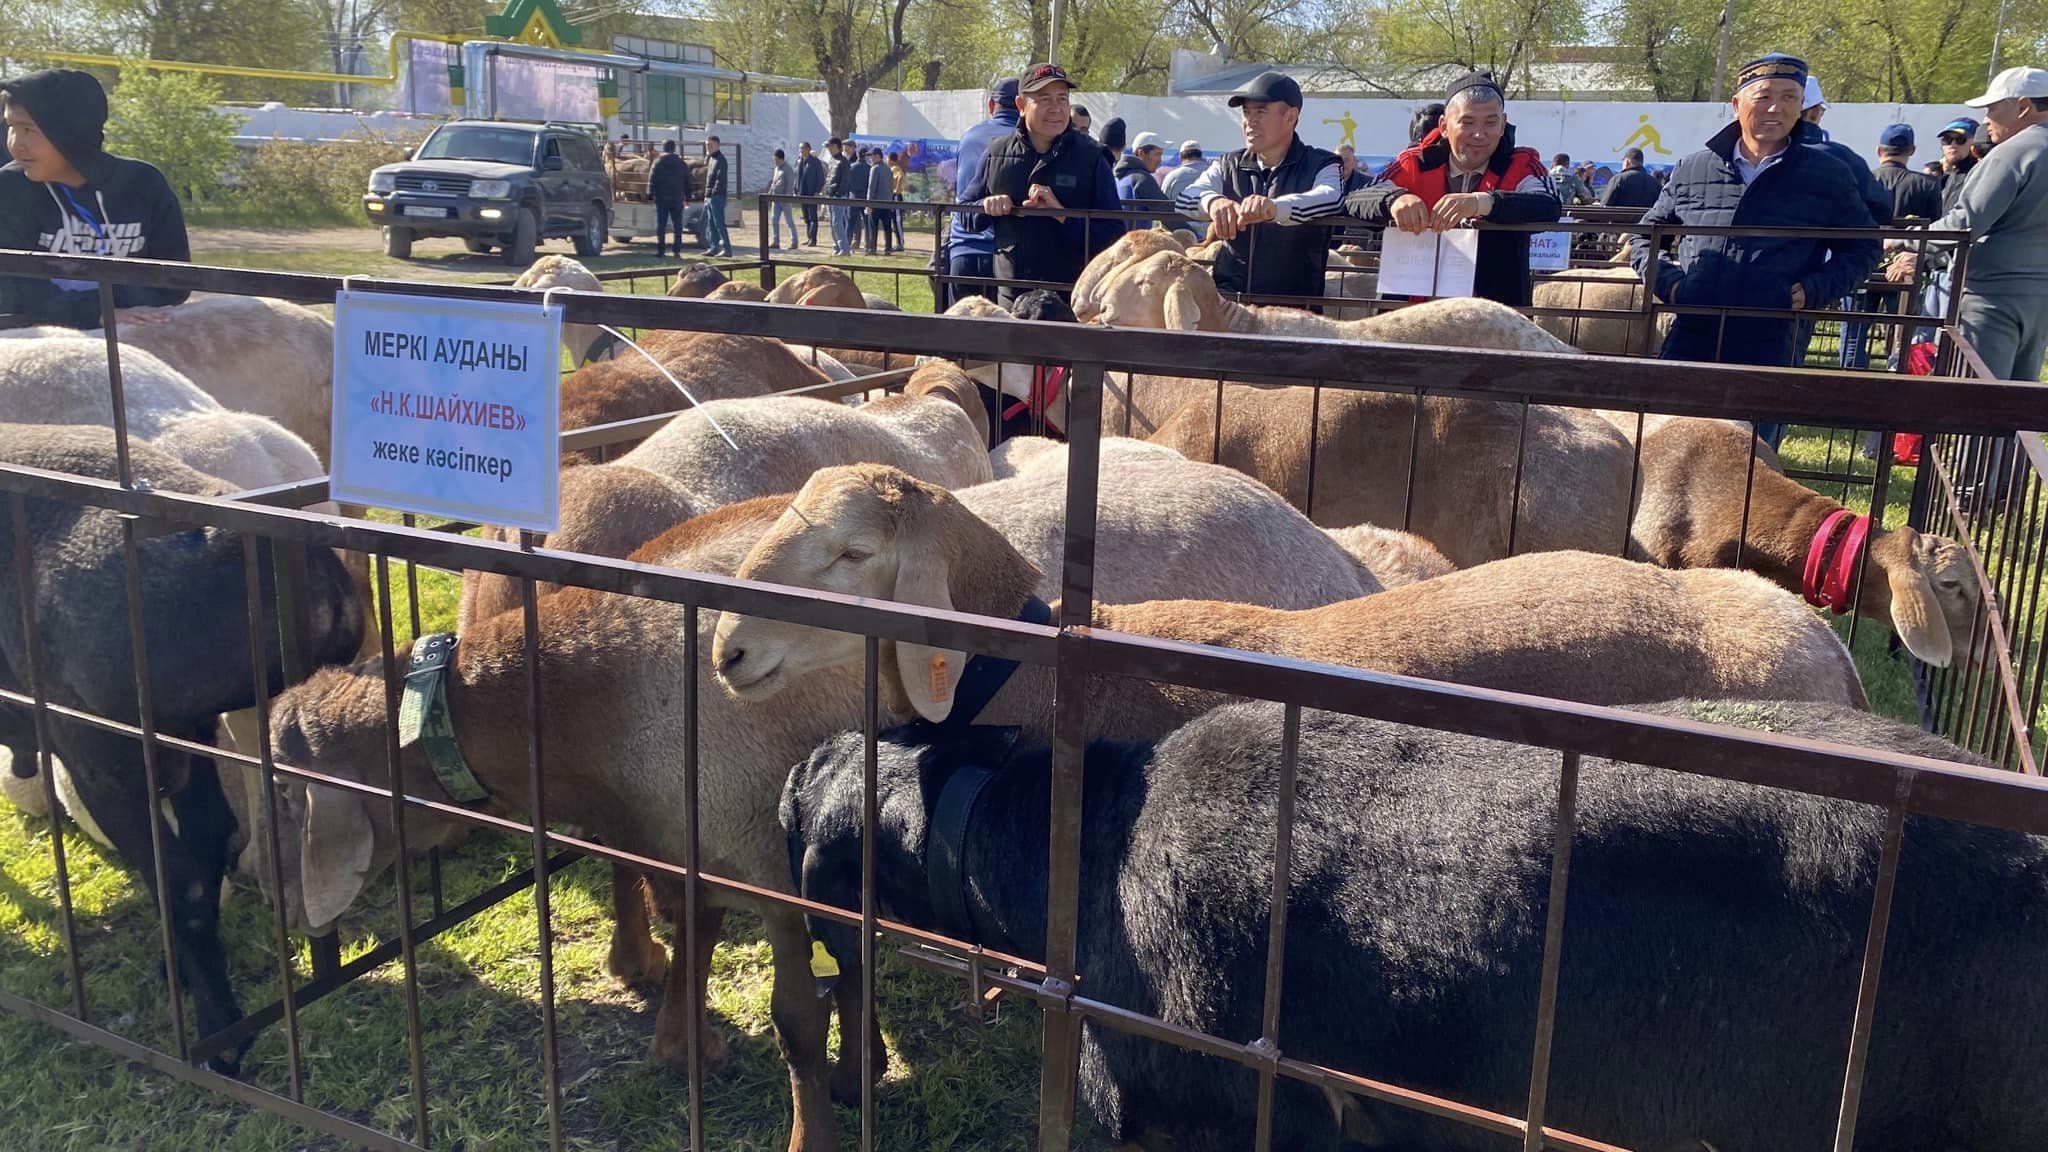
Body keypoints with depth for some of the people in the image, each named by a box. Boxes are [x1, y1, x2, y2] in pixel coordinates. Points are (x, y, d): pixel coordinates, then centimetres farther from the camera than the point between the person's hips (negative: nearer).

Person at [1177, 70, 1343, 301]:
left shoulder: (1320, 166, 4)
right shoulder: (1228, 166, 15)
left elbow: (1333, 200, -19)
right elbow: (1186, 197, -3)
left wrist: (1276, 207, -38)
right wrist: (1213, 201, -27)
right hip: (1228, 298, 3)